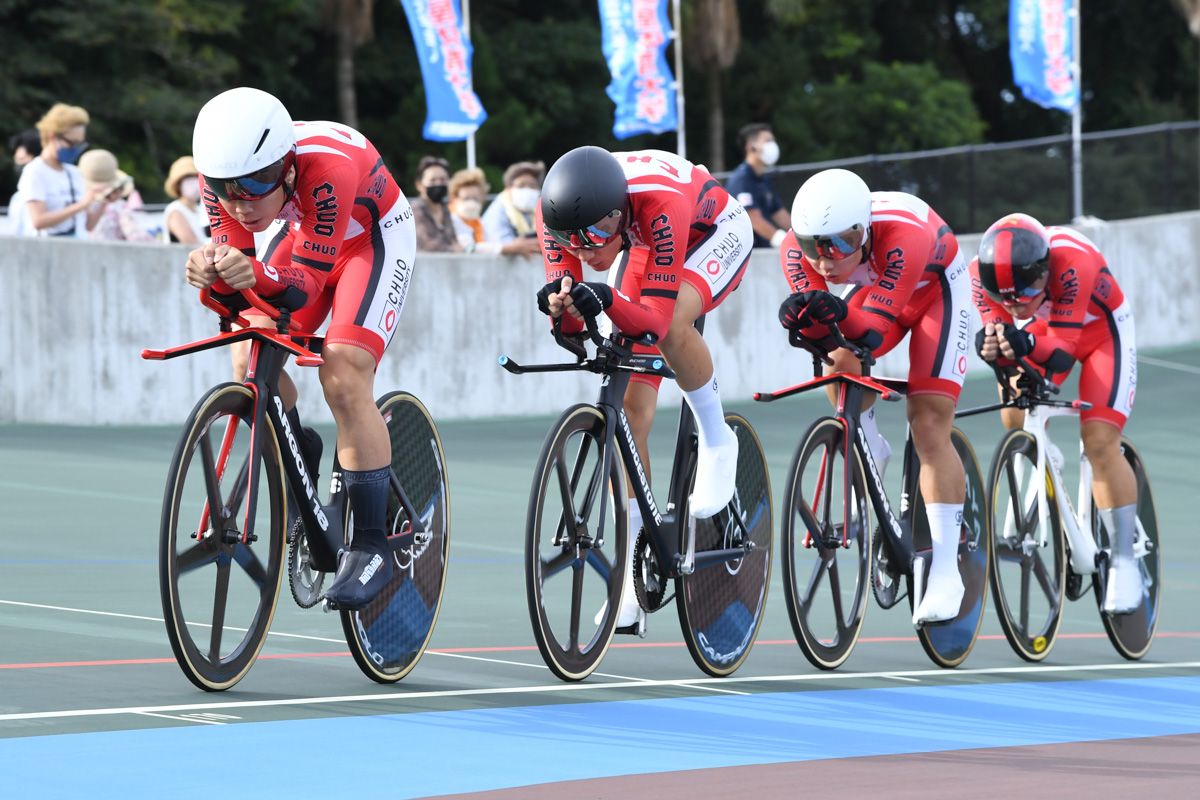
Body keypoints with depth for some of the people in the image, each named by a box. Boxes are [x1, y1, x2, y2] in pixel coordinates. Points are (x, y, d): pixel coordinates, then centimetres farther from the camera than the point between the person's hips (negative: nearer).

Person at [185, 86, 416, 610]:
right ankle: (299, 457, 19)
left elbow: (307, 283, -37)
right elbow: (233, 268, -21)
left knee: (343, 378, -22)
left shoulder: (327, 168, -41)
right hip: (302, 233, 5)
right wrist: (210, 276, -45)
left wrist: (258, 277, -58)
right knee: (250, 360, -13)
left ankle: (371, 546, -13)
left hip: (373, 236, -5)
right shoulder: (222, 173, -25)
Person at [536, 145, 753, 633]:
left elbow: (656, 320, -41)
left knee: (672, 324, -38)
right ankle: (633, 579, 1)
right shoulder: (558, 209, -29)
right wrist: (560, 305, -49)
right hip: (646, 243, 5)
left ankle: (715, 439, -10)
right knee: (630, 410, -5)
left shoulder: (659, 202, -43)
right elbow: (570, 327, -26)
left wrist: (607, 300, -60)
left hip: (714, 233, -4)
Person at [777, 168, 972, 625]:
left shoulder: (903, 235, -42)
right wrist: (801, 317, -51)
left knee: (929, 426, -16)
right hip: (878, 288, 5)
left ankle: (946, 570, -15)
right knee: (838, 367, -19)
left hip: (936, 286, -5)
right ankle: (870, 454, 14)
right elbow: (816, 329, -29)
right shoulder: (797, 249, -29)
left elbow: (876, 334, -42)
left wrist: (842, 317, -62)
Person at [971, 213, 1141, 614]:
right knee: (1015, 420, -11)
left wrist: (1027, 345, -58)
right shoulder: (983, 274, -29)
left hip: (1099, 328, -5)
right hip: (1042, 329, 5)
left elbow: (1062, 353, -38)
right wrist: (992, 348, -48)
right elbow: (1001, 334, -24)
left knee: (1100, 442, -16)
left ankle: (1124, 560, -9)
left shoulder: (1073, 262, -40)